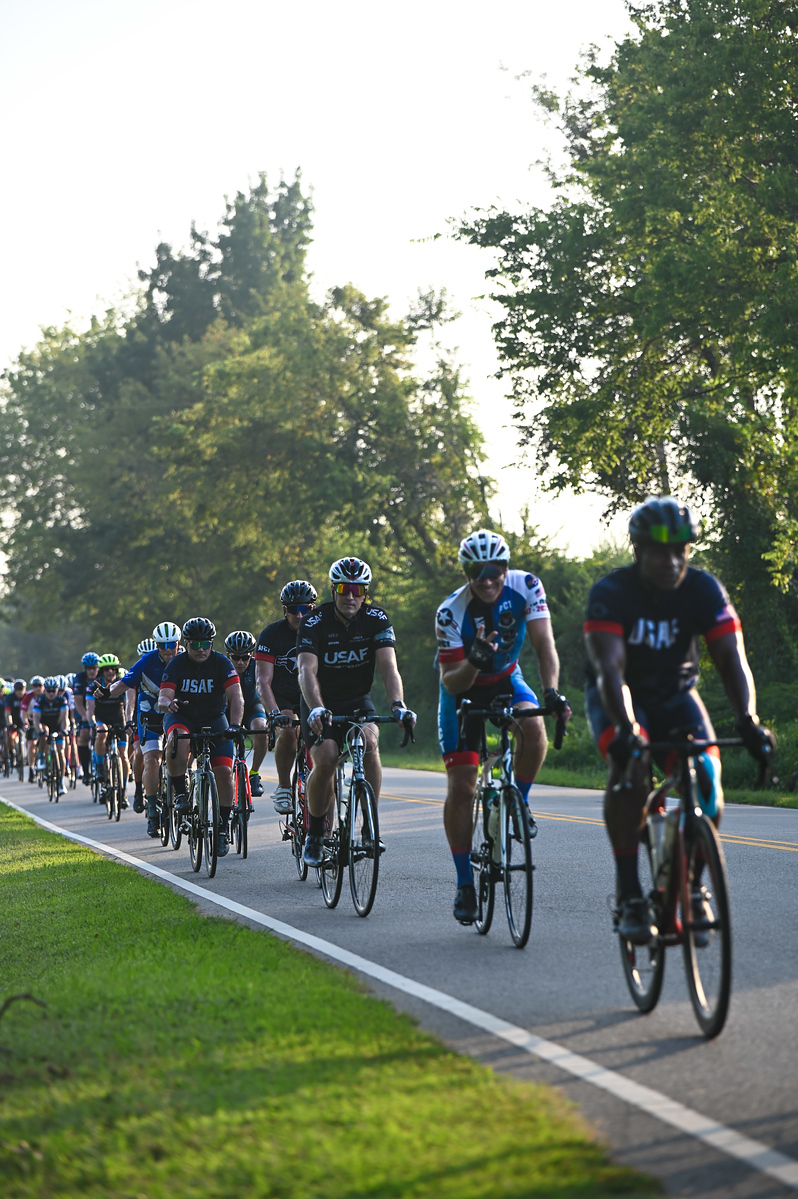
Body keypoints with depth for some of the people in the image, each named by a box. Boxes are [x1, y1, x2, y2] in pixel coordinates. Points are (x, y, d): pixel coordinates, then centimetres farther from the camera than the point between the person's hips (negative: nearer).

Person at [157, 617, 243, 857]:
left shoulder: (222, 663, -12)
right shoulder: (177, 664, -12)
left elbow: (236, 697, -21)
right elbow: (162, 698, -21)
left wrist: (235, 725, -38)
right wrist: (169, 703, -46)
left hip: (214, 720, 1)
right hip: (182, 718, -1)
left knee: (224, 771, -14)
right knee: (178, 741, -37)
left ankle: (222, 827, 1)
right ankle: (180, 794, -18)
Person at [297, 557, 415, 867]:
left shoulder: (376, 619, -13)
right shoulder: (314, 622, -19)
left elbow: (388, 666, -25)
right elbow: (307, 671, -32)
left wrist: (398, 704, -43)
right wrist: (316, 709, -50)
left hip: (357, 700, 1)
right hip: (321, 703, -1)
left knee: (369, 743, -29)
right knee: (325, 761, -24)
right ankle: (314, 835, -2)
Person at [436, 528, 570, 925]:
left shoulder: (526, 587, -23)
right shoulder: (451, 613, -28)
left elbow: (544, 643, -27)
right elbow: (451, 683, -25)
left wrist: (551, 691, -42)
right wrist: (473, 664, -47)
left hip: (506, 680, 2)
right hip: (464, 688, -2)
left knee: (535, 727, -33)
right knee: (461, 789, -9)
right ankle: (465, 885, 4)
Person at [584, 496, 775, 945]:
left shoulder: (704, 590, -18)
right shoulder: (611, 593, -25)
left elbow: (732, 658, -26)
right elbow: (610, 668, -36)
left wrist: (748, 720, -44)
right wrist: (625, 728, -54)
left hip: (675, 694, 3)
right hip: (620, 698, -3)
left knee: (706, 779, -21)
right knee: (630, 765, -31)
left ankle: (692, 884, 1)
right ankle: (630, 896, -26)